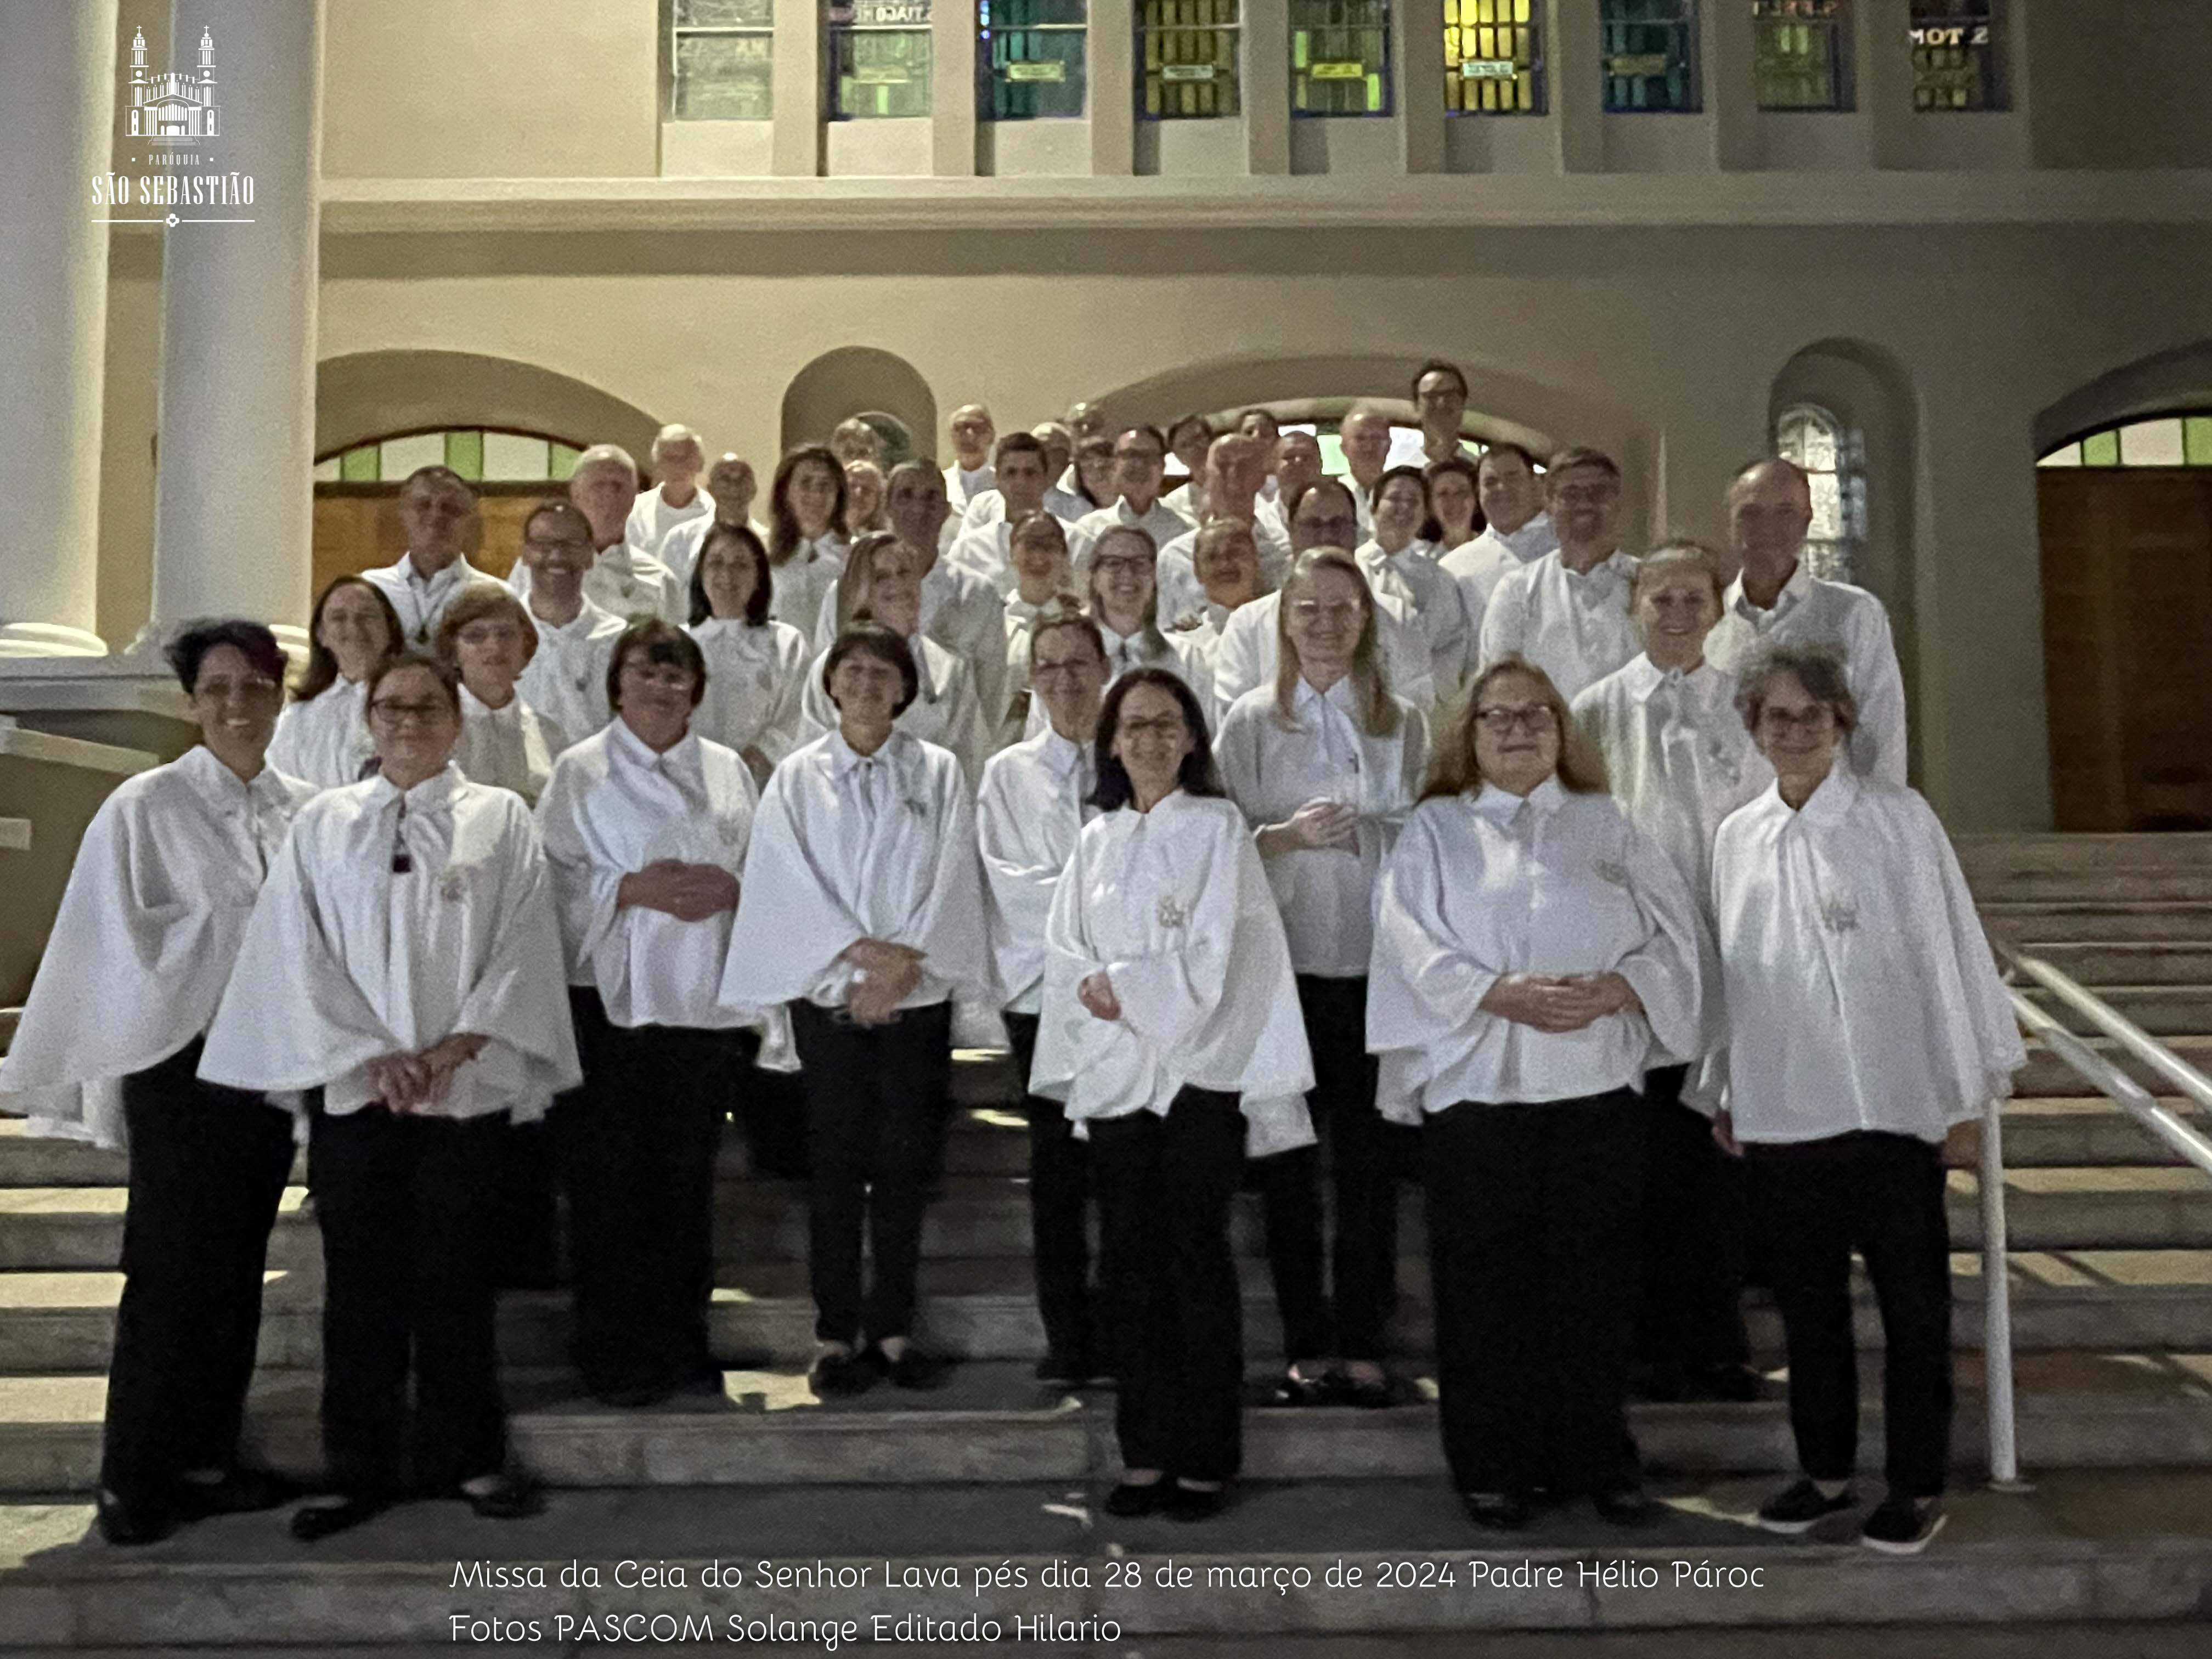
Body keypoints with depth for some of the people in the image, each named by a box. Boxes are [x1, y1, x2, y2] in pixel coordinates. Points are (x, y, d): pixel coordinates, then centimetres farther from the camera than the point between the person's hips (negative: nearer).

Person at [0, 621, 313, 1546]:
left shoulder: (305, 812, 5)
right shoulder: (145, 807, -6)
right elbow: (125, 947, -5)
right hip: (183, 1063, -4)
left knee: (235, 1268, 10)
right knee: (169, 1271, 0)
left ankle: (206, 1460, 22)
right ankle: (132, 1483, 13)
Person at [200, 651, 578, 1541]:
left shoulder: (501, 818, 6)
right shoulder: (321, 822, 8)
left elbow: (524, 945, -1)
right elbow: (298, 952, 2)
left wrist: (458, 1045, -12)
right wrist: (371, 1055, -9)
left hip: (467, 1089, -1)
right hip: (354, 1090, 1)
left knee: (457, 1276, 4)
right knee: (360, 1280, 5)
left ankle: (464, 1454, 17)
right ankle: (360, 1468, 15)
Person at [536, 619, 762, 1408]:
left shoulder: (728, 771, 14)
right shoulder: (580, 772, 4)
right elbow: (555, 879, -3)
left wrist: (731, 887, -8)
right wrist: (633, 888, -15)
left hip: (705, 1002, 3)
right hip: (611, 999, -3)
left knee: (689, 1180, 9)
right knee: (609, 1186, 0)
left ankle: (682, 1343, 20)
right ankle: (614, 1356, 12)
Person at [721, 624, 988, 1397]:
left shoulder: (939, 773, 7)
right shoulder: (797, 777, 5)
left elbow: (950, 877, -1)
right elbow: (792, 883, -3)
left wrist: (903, 961, -12)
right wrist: (863, 951, -14)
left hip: (918, 995, 1)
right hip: (828, 993, -1)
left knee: (905, 1161, 4)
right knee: (837, 1164, 2)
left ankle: (892, 1326, 14)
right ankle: (836, 1331, 10)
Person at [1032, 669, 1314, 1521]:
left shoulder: (1218, 826, 0)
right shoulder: (1098, 839, 14)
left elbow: (1214, 954, -9)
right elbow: (1065, 953, 9)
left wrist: (1121, 988, -7)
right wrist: (1095, 994, -10)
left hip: (1201, 1069, -4)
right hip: (1115, 1071, 4)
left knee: (1196, 1259, -1)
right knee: (1129, 1261, 5)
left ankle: (1205, 1458, 8)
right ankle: (1145, 1452, 15)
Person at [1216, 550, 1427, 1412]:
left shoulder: (1402, 722, 10)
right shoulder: (1251, 720, 7)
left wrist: (1360, 832, -9)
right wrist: (1287, 834, -15)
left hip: (1375, 962, 1)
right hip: (1284, 961, 0)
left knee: (1370, 1160, 3)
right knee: (1288, 1161, 4)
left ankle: (1362, 1344, 14)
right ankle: (1304, 1346, 14)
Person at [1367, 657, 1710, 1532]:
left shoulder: (1607, 827, 13)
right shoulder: (1435, 831, 8)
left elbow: (1675, 936, 5)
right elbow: (1413, 950, -5)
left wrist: (1615, 990, -13)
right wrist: (1499, 994, -18)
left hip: (1600, 1089, 2)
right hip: (1475, 1089, -1)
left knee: (1594, 1280, 6)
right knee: (1487, 1287, 3)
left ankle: (1596, 1458, 21)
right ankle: (1491, 1466, 16)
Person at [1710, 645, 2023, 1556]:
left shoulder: (1899, 820, -4)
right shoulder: (1738, 838, 7)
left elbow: (1947, 951, -3)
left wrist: (1964, 1089, -3)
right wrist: (1725, 1090, 13)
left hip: (1891, 1103, -4)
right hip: (1780, 1108, 4)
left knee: (1912, 1302, 6)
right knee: (1806, 1302, 13)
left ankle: (1918, 1486, 19)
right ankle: (1824, 1468, 28)